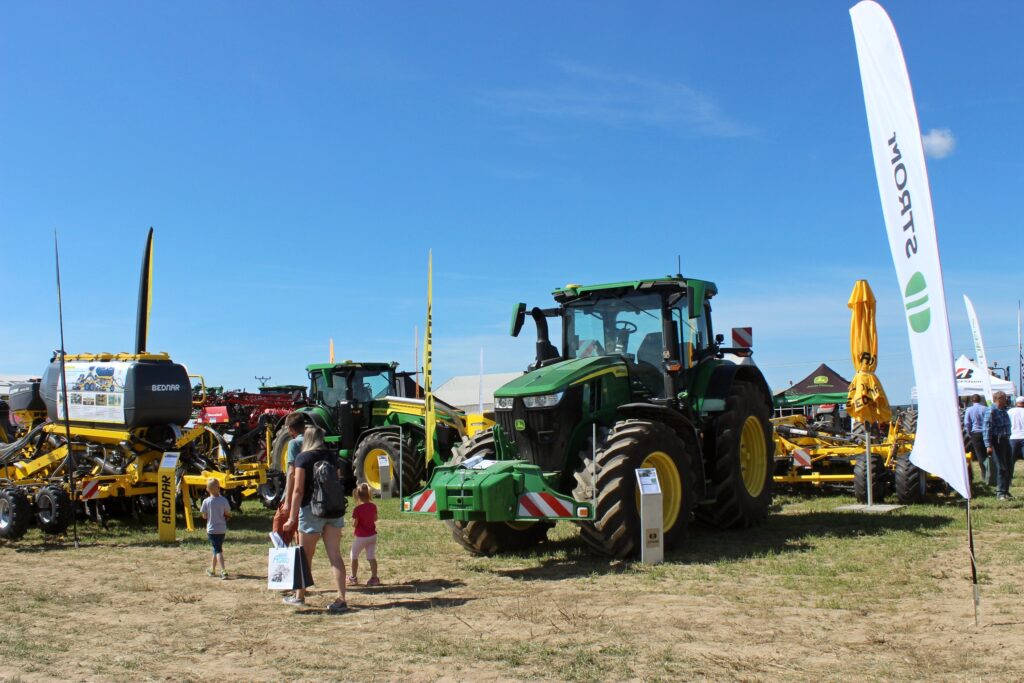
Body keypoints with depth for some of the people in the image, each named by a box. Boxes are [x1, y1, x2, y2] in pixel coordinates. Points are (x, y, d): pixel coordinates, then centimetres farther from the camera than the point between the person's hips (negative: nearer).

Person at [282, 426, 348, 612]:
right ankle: (341, 599, -2)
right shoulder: (332, 456, 7)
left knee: (305, 555, 11)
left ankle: (299, 596, 26)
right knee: (335, 555, 3)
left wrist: (292, 517, -8)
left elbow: (298, 490, -11)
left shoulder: (303, 458, -7)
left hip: (312, 510, -4)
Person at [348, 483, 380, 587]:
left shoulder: (357, 509, -19)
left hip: (361, 537, -5)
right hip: (372, 535, 5)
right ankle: (374, 578, 3)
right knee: (371, 557, 7)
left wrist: (353, 518, 1)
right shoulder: (373, 506, 0)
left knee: (354, 556, 13)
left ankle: (354, 577, 18)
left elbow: (354, 523, -18)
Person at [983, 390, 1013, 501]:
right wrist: (988, 445, -23)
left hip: (1005, 441, 8)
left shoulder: (1003, 410, 15)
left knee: (1008, 468, 12)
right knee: (1001, 468, -7)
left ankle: (1006, 491, 22)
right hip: (997, 441, -8)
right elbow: (986, 428, -18)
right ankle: (1000, 493, -2)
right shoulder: (991, 411, -13)